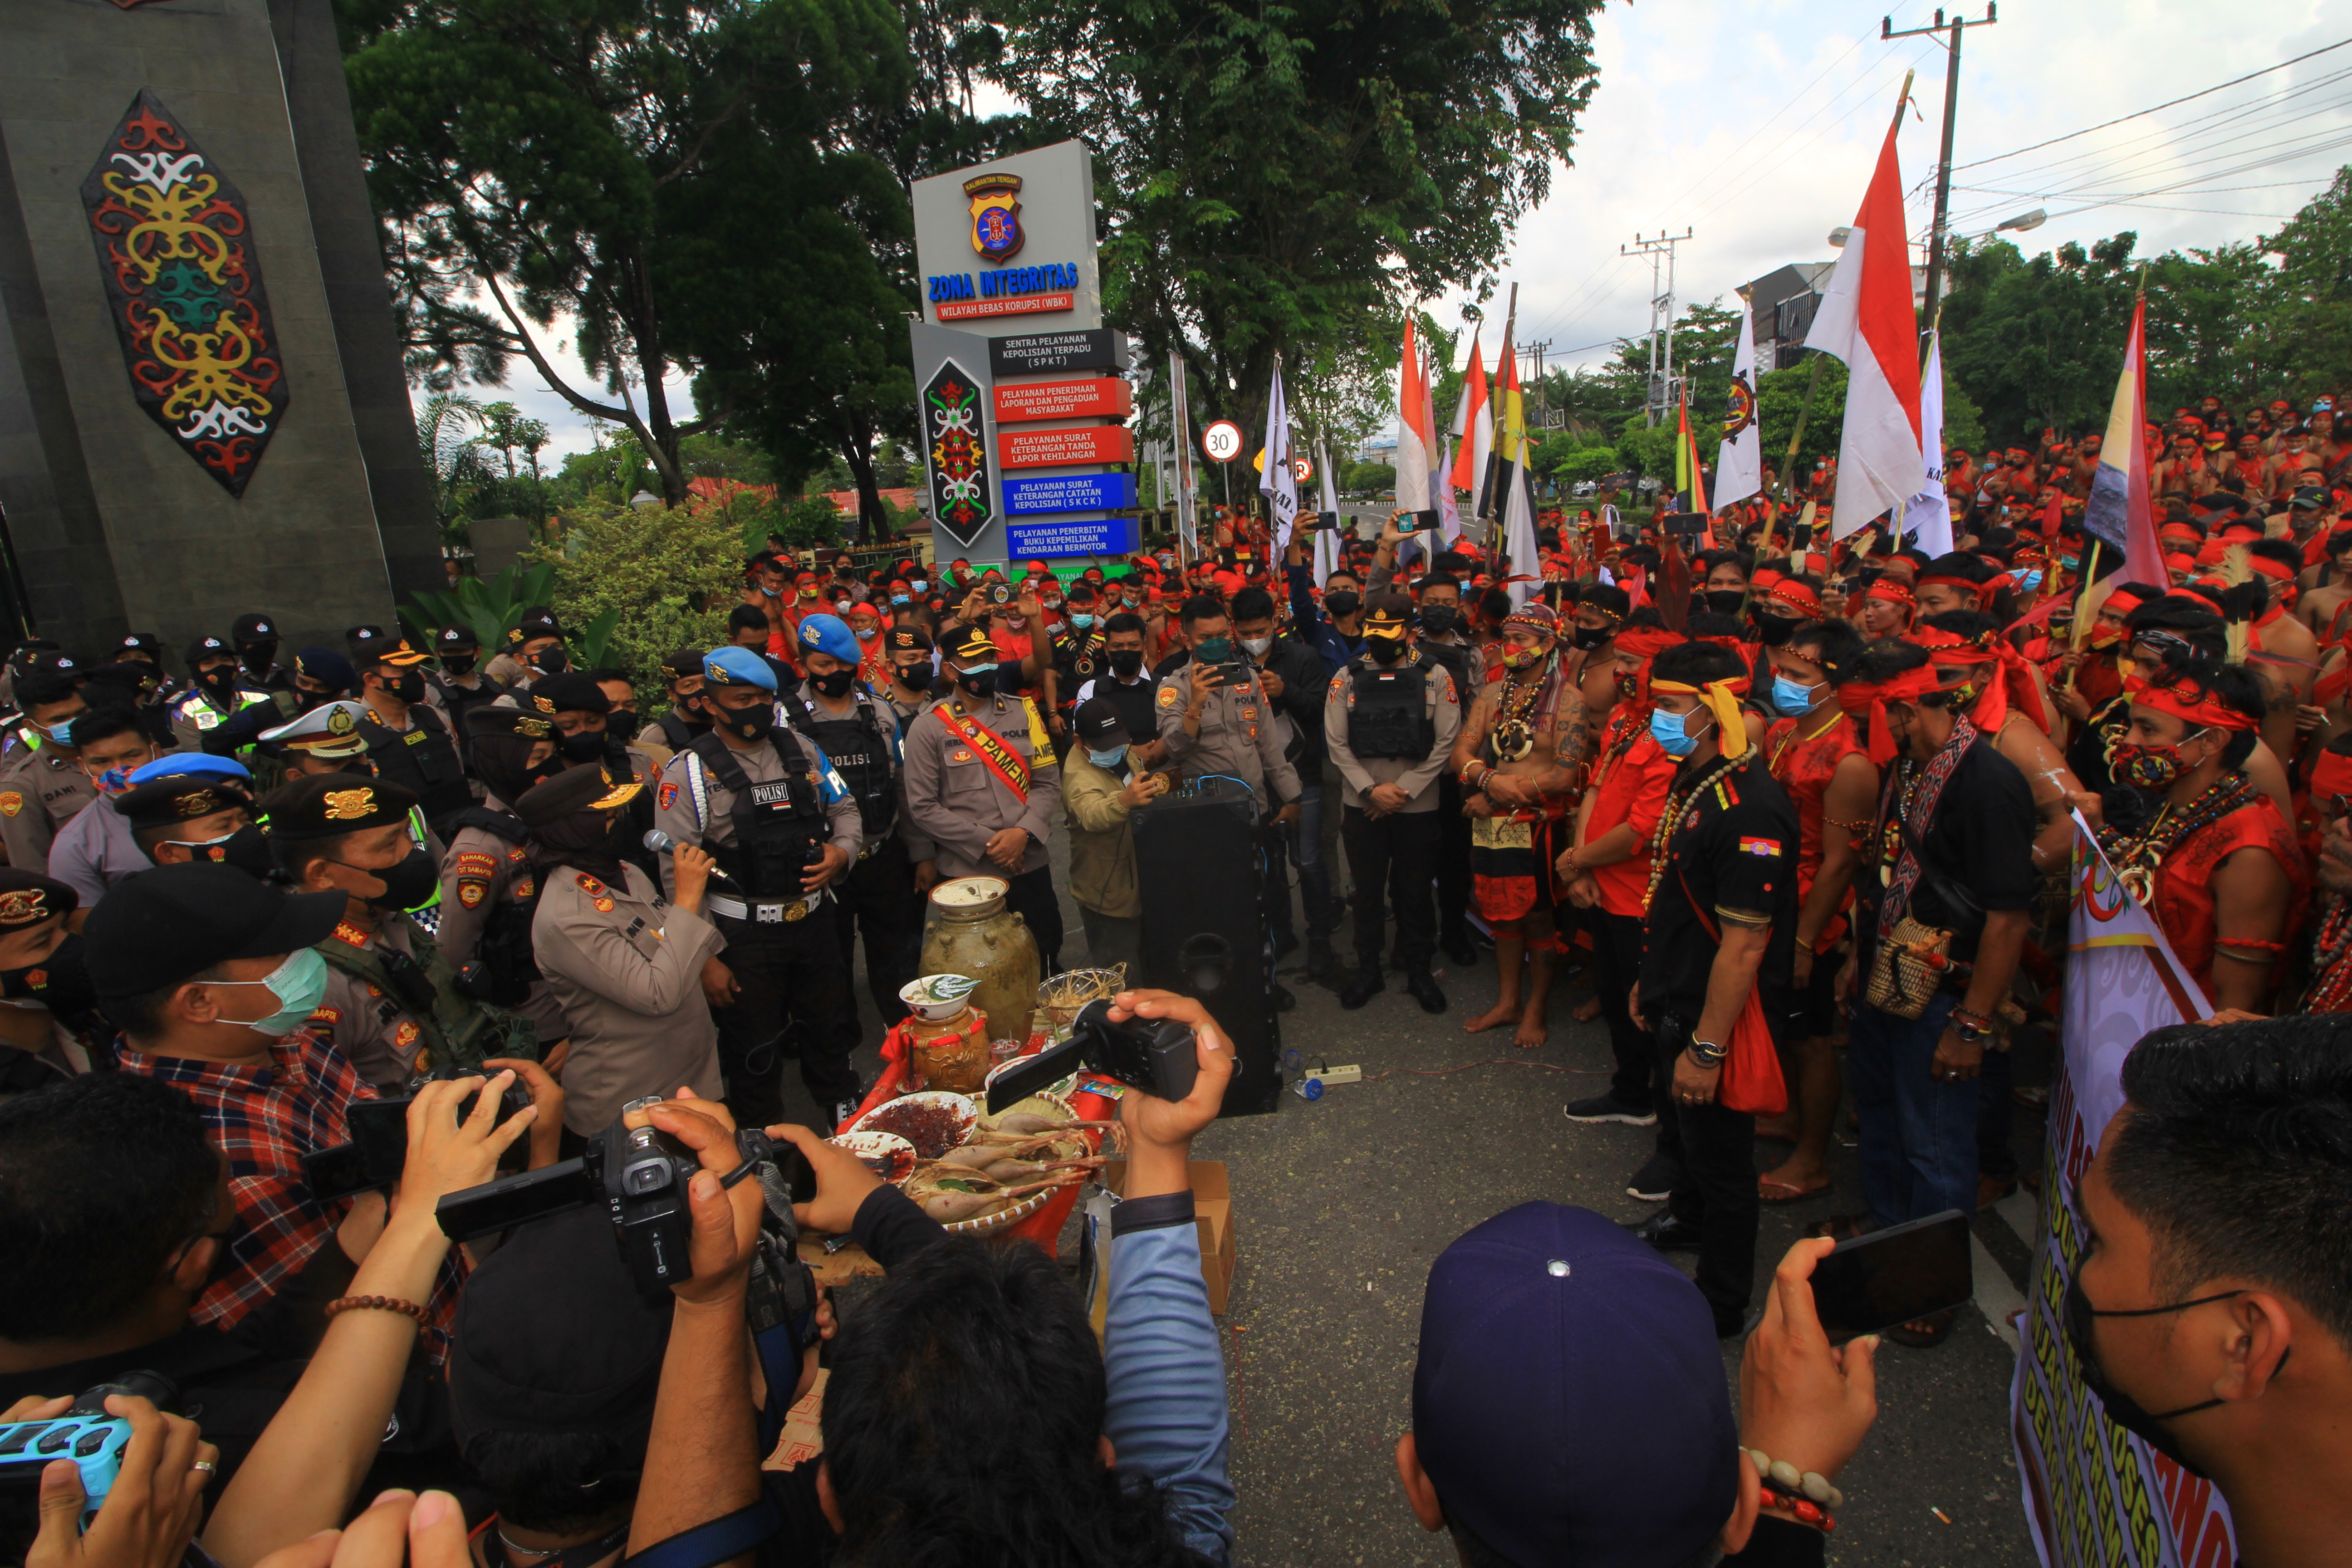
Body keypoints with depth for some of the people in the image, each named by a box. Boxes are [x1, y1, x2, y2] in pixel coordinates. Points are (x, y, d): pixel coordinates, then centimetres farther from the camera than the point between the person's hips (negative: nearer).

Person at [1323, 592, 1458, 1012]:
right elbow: (1336, 742, -2)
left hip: (1418, 806, -1)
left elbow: (1445, 743, -5)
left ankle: (1418, 970, 27)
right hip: (1361, 806, 1)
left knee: (1416, 892, 10)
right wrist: (1371, 789, -12)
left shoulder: (1436, 677, -2)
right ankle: (1367, 970, 26)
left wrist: (1404, 790, -12)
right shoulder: (1347, 678, 1)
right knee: (1368, 892, 11)